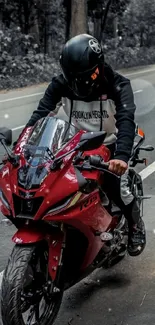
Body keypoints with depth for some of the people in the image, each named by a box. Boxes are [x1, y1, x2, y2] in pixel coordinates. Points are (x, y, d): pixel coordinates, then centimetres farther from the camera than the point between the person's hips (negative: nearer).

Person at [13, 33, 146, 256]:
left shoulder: (118, 85, -24)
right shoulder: (61, 83, -16)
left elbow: (126, 120, -37)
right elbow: (40, 113, -22)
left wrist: (122, 155, -55)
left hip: (110, 144, -3)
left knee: (117, 189, -19)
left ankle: (136, 226, 15)